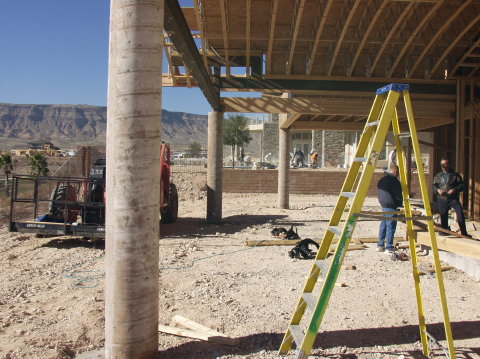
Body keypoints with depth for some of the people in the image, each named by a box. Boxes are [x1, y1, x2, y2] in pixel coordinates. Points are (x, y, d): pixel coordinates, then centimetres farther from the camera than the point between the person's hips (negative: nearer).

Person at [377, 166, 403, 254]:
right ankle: (389, 248, -3)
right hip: (391, 206, -9)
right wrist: (400, 204, 1)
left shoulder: (381, 180, 13)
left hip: (383, 205, 9)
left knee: (383, 225, 15)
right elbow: (398, 195, -12)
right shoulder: (393, 180, -14)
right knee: (391, 227, -4)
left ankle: (380, 246, 20)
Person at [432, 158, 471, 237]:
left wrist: (455, 189, -15)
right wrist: (438, 190, -6)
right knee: (443, 215, 6)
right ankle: (444, 230, 22)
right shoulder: (438, 176, 13)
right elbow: (434, 186, 15)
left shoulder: (455, 175, 6)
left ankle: (464, 233, -10)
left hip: (453, 199, -2)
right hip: (442, 199, 2)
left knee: (460, 213, -15)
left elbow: (461, 185, 3)